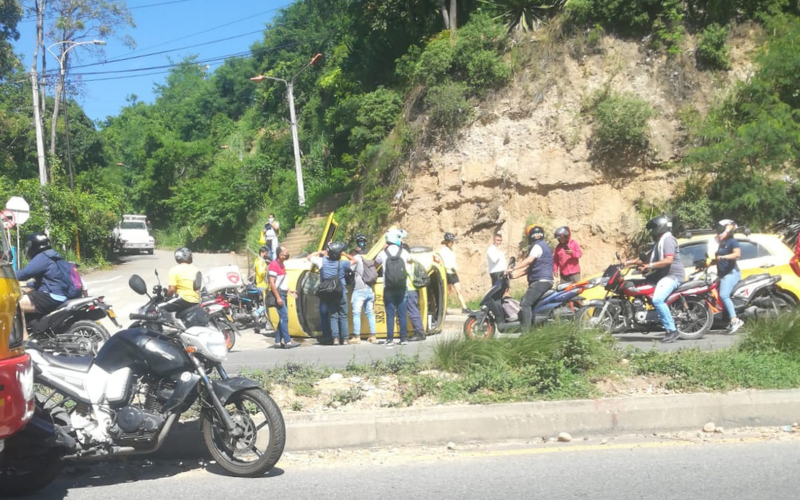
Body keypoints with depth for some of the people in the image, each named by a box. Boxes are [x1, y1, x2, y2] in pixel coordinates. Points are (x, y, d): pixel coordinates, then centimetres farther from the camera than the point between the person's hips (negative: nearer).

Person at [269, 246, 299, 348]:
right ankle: (287, 342, -12)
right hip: (278, 294, -9)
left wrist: (290, 292, 17)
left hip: (283, 294, 9)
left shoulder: (282, 265, 17)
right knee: (284, 318, -12)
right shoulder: (274, 264, -12)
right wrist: (278, 297, -20)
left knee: (282, 318, 9)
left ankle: (278, 342, 13)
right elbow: (272, 282, -17)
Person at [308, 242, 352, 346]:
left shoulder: (322, 261, -7)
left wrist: (321, 252, 13)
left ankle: (335, 338, -3)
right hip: (341, 293, -1)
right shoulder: (342, 264, -9)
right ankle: (344, 339, 4)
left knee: (333, 316, 7)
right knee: (343, 316, 6)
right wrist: (344, 254, 6)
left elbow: (310, 257, 9)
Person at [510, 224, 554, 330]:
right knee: (525, 303, 16)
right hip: (541, 281, 11)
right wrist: (513, 275, 16)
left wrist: (513, 269, -31)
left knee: (525, 303, -20)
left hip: (541, 281, -11)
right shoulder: (542, 246, 25)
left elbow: (529, 260, -27)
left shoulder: (538, 246, -7)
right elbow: (529, 268, 24)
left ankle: (525, 330, -26)